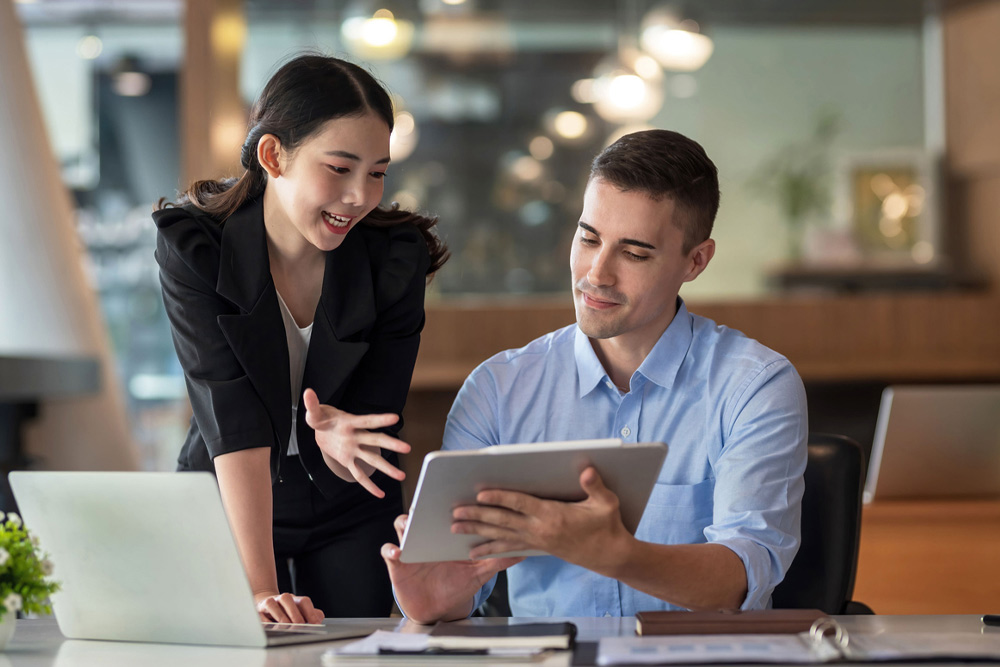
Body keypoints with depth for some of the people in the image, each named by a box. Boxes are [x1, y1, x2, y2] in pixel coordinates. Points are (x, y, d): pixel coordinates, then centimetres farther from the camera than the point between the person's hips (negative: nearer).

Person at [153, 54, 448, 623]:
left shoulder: (397, 257, -15)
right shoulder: (192, 248, -20)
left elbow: (381, 435, -15)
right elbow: (232, 423, -29)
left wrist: (340, 440, -40)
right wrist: (262, 590, -39)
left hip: (350, 519, 1)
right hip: (225, 511, -1)